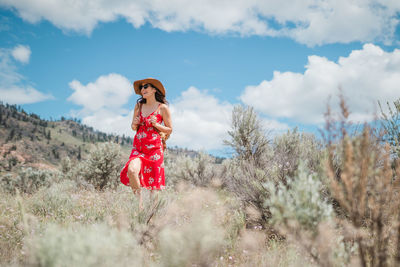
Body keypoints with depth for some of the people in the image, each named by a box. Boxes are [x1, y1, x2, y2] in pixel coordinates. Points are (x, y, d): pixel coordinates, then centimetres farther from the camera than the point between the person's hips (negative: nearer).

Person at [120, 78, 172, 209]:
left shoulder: (163, 108, 0)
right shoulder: (139, 106, 11)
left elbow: (169, 130, 4)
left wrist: (155, 124, -11)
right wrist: (135, 124, -4)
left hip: (155, 148, -2)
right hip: (138, 147, 3)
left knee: (153, 179, -1)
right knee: (131, 171, -23)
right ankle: (138, 199, -4)